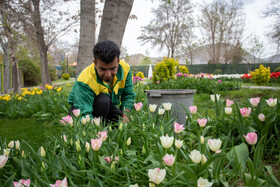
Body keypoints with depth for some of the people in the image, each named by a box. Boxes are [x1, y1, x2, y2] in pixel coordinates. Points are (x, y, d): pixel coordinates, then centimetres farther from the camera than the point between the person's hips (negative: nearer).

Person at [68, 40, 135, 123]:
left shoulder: (125, 69, -19)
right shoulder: (85, 81, -35)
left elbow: (128, 95, -7)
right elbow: (84, 115, -42)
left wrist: (125, 115, -22)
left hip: (107, 107, 5)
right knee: (104, 100, -34)